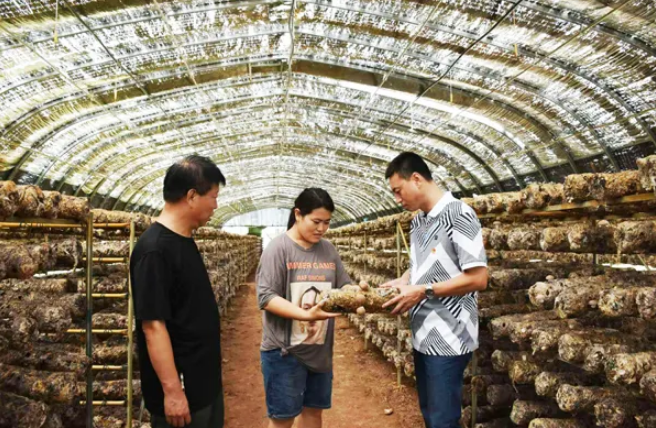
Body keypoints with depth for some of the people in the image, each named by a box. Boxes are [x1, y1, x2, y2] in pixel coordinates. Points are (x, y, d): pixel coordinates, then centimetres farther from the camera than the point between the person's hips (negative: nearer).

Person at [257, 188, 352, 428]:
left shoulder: (328, 250, 5)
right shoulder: (279, 248, -13)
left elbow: (343, 287, 8)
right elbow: (266, 297, -19)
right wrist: (305, 314, -30)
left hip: (320, 349, 6)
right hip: (284, 349, -5)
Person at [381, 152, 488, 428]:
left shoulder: (459, 214, -16)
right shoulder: (417, 222, 10)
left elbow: (478, 278, -20)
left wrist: (424, 291, -19)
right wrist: (396, 285, 1)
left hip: (449, 338, -8)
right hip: (423, 335, 8)